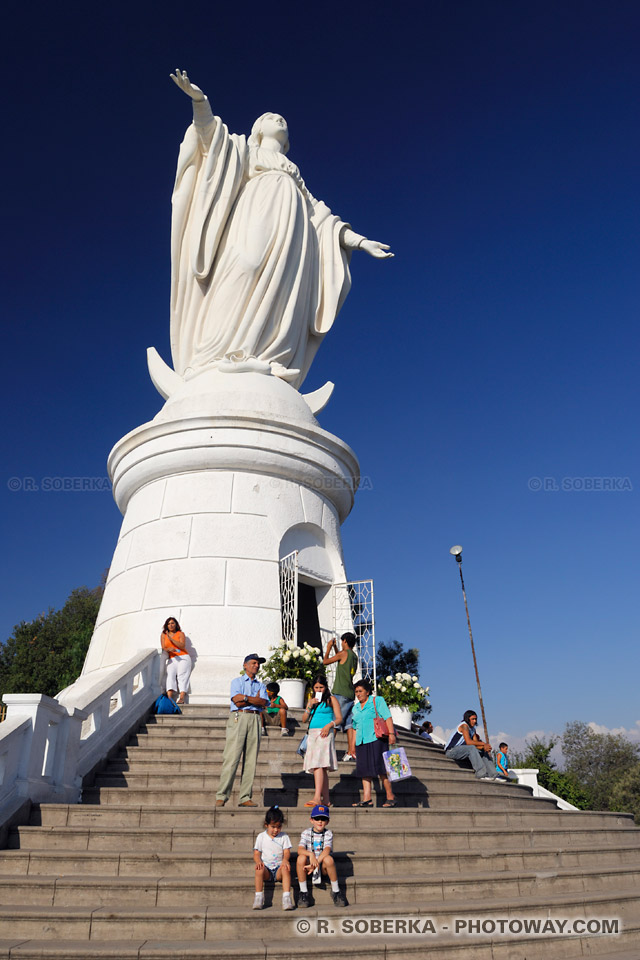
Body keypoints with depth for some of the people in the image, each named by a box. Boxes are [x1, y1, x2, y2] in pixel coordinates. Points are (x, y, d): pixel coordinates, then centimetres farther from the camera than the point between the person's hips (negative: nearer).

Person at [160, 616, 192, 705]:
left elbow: (182, 646, -6)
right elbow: (163, 648, 7)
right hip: (172, 659, 2)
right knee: (170, 674, -26)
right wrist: (169, 649, -16)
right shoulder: (163, 635, 16)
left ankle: (181, 698, -40)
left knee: (182, 674, -25)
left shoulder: (180, 634, 9)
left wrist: (170, 638, -10)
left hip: (183, 657, -1)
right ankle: (169, 697, -42)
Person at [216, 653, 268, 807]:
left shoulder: (261, 686, 22)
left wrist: (245, 698, -4)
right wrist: (256, 699, 1)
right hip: (238, 718, -4)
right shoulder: (237, 682, 13)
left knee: (251, 760, 0)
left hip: (255, 720, 4)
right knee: (231, 758, -9)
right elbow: (237, 701, -4)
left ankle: (245, 798, 4)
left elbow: (264, 702, 3)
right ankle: (221, 796, -6)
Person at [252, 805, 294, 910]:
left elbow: (287, 852, 2)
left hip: (279, 867, 0)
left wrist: (285, 859, -22)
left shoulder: (284, 837, 10)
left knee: (286, 868, -34)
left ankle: (286, 897, -37)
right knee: (259, 869, -34)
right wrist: (258, 861, -17)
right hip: (266, 868, 0)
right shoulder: (261, 836, 10)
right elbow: (256, 853, 6)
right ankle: (258, 897, -28)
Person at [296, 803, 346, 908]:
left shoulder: (328, 833, -1)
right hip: (309, 865, 1)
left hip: (323, 866, -1)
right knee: (301, 858, -31)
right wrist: (310, 854, -35)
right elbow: (300, 849, -15)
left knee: (328, 859, -33)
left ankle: (335, 891, -14)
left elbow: (326, 850, -18)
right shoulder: (306, 833, 1)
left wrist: (316, 862, -32)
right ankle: (303, 892, -14)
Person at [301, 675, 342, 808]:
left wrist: (329, 725, -16)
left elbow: (339, 718, 1)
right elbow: (304, 720, 13)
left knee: (318, 765, -19)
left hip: (324, 734, -6)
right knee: (321, 768, 7)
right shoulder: (311, 701, 19)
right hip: (312, 734, 6)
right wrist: (310, 706, 0)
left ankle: (317, 797, -27)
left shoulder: (331, 700, 5)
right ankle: (326, 800, 12)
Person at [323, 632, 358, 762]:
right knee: (349, 724, 6)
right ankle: (351, 752, 3)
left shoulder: (344, 653, -7)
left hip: (340, 693, -8)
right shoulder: (354, 656, 16)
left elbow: (325, 661, 1)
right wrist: (335, 648, 38)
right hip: (350, 694, 8)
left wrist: (329, 648, 15)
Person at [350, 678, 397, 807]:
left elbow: (388, 717, -4)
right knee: (364, 770, 0)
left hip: (376, 739, -6)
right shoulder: (356, 708, 20)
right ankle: (367, 799, 0)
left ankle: (390, 797, 0)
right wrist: (353, 745, 19)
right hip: (361, 742, 6)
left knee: (380, 768, -8)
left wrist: (391, 733, -16)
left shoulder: (377, 701, 4)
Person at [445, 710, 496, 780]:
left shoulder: (473, 729, 12)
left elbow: (476, 744, 2)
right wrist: (483, 744, -20)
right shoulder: (464, 725, -15)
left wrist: (484, 747, -18)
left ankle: (491, 775, 1)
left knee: (483, 752, 5)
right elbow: (468, 742, -25)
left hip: (461, 751, 10)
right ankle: (480, 774, -33)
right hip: (451, 750, -10)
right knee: (471, 748, -32)